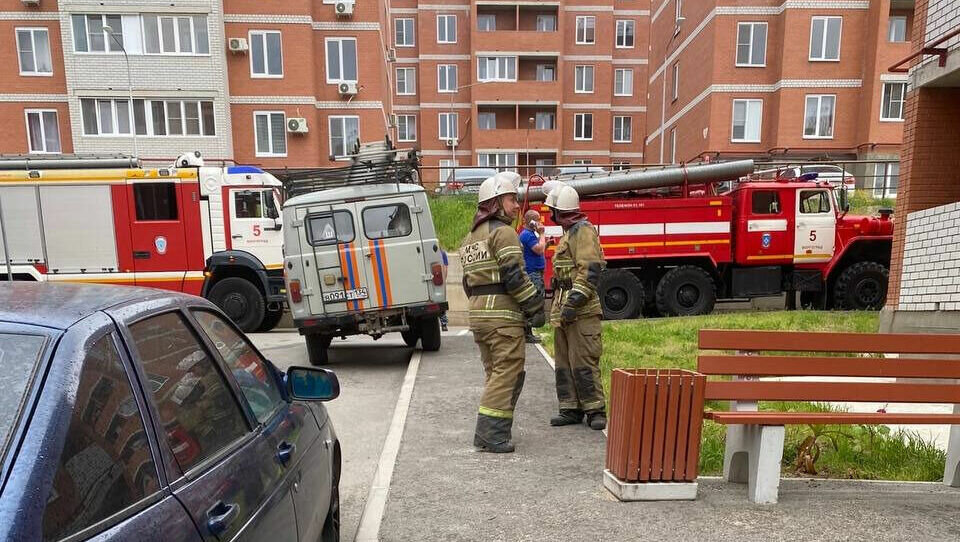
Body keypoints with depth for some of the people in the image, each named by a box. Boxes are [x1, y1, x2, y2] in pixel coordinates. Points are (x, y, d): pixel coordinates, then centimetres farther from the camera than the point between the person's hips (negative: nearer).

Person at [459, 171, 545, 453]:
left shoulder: (471, 237, 20)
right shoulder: (502, 232, -9)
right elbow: (514, 275, -17)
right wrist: (535, 307, -12)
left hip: (477, 314, 9)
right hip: (503, 315, -9)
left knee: (496, 374, 17)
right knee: (507, 373, -3)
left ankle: (490, 433, 22)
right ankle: (490, 433, -4)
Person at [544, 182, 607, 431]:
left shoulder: (583, 231, -9)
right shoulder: (568, 234, 21)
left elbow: (590, 270, -19)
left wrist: (574, 302, -24)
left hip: (581, 312, -10)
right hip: (563, 310, 10)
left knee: (583, 363, -7)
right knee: (564, 363, 11)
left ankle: (595, 410, 4)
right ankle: (571, 409, 18)